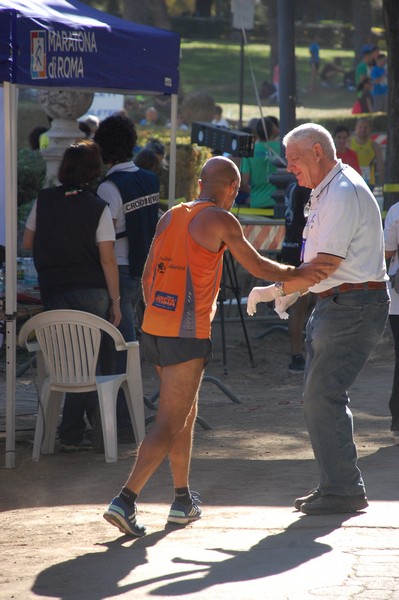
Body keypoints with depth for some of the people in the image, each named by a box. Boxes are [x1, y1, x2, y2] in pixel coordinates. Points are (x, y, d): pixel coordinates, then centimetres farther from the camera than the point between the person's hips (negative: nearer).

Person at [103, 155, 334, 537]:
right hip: (187, 335, -8)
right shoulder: (219, 220, -8)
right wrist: (294, 275, 17)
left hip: (153, 329, 8)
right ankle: (126, 500, -17)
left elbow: (147, 278, 17)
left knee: (186, 414, 22)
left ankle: (183, 500, 28)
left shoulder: (170, 216, 13)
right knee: (169, 425, -6)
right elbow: (256, 266, 3)